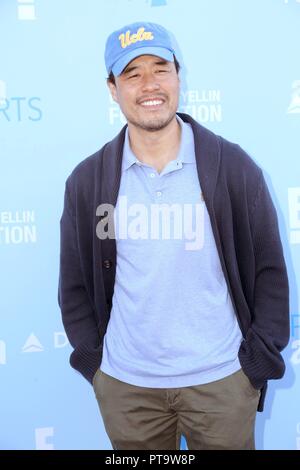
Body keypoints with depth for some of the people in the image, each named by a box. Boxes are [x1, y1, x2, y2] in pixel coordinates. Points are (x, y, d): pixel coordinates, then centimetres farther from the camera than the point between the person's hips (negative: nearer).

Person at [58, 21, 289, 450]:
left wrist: (260, 359, -3)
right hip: (124, 384, 2)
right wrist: (93, 359, 2)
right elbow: (75, 283, 4)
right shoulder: (87, 181, -3)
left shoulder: (234, 167, -7)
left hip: (222, 379, -1)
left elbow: (269, 270, -2)